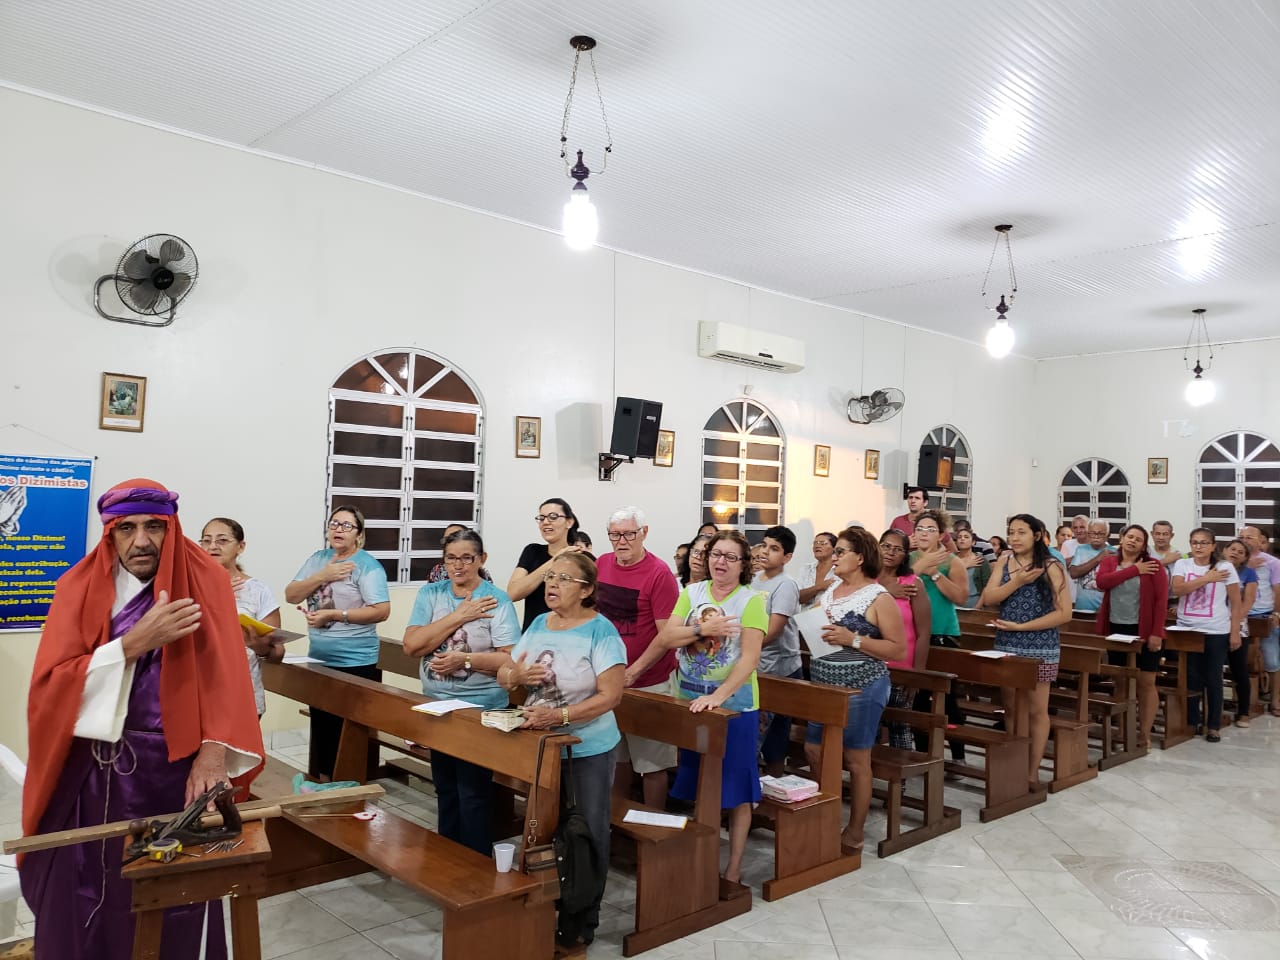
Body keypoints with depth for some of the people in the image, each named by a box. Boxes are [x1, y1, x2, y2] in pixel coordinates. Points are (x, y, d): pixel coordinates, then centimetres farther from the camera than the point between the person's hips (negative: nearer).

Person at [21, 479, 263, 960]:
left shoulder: (205, 580, -4)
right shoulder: (79, 587, -1)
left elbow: (225, 672, -12)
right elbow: (50, 684, -9)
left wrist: (213, 753, -25)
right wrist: (135, 643, -21)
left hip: (177, 764, -1)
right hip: (93, 772, 1)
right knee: (87, 898, 10)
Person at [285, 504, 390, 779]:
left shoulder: (368, 566, -12)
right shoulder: (318, 559, 7)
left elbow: (382, 611, -19)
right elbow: (291, 595, 2)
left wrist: (334, 615, -21)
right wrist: (322, 576, -14)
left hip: (355, 663, -6)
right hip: (318, 659, 6)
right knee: (321, 725, 18)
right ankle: (322, 781, 33)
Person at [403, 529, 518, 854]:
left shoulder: (497, 601, -10)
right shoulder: (430, 594, 1)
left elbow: (511, 659, -15)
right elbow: (411, 645, -11)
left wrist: (464, 660, -26)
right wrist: (459, 616, -16)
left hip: (481, 710, -5)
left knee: (473, 794, -1)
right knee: (445, 789, 18)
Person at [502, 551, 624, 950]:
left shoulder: (600, 631, -18)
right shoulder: (538, 624, 2)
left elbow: (610, 695, -23)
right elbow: (504, 674, 9)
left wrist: (559, 715, -31)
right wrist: (515, 674, -16)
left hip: (589, 750, -6)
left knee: (588, 834, 10)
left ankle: (582, 922, 25)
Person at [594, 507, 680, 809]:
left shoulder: (659, 574, -14)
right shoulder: (602, 564, 3)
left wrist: (632, 673, -18)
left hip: (647, 683, -5)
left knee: (650, 762, 4)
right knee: (616, 756, 16)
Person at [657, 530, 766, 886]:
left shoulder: (752, 600, -9)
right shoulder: (691, 593, 3)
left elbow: (750, 657, -17)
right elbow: (667, 638, -6)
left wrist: (718, 696, -27)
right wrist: (702, 629, -22)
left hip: (734, 705, -4)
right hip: (688, 701, 4)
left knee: (734, 787, 5)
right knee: (693, 784, 14)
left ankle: (733, 869, 18)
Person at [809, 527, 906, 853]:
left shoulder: (879, 598, -10)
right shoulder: (830, 591, 10)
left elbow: (899, 649, -13)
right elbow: (816, 629, 22)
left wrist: (853, 639, -21)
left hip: (860, 688, -7)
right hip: (823, 685, 7)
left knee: (855, 760, 4)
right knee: (813, 752, 11)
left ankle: (854, 834, 17)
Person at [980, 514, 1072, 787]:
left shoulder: (1050, 567, -9)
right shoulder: (1003, 563, 4)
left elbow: (1064, 613, -13)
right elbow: (988, 598, -5)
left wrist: (1021, 626, -15)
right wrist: (1017, 582, -17)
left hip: (1039, 648, -4)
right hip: (1006, 646, 4)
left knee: (1036, 711, 6)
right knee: (1011, 709, 11)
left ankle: (1033, 772, 16)